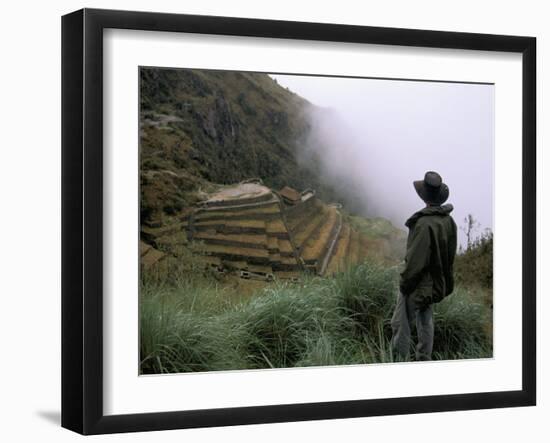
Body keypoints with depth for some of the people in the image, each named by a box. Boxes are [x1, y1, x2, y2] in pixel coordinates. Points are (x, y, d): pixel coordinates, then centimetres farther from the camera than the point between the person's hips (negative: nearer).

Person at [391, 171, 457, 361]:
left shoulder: (424, 224, -26)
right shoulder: (449, 221, -1)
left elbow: (416, 259, -25)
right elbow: (450, 255, 9)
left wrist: (404, 283, -13)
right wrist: (445, 281, 19)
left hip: (418, 284, -8)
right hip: (437, 283, 8)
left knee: (401, 324, 0)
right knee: (425, 323, 20)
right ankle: (424, 359, 28)